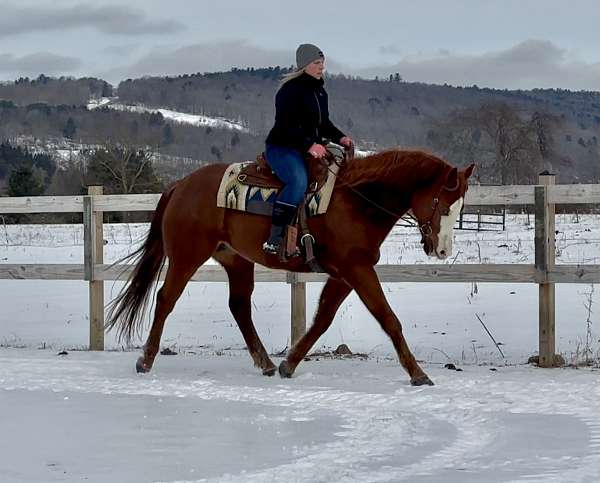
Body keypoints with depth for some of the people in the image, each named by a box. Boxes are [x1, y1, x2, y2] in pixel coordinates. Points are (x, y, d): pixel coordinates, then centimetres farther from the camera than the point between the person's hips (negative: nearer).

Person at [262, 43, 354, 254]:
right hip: (281, 148, -10)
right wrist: (309, 145, -29)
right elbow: (286, 126, -20)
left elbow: (323, 123, 23)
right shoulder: (291, 90, -13)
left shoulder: (320, 91, 16)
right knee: (299, 181, -34)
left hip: (312, 148, 10)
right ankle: (274, 240, -34)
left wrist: (339, 137, 3)